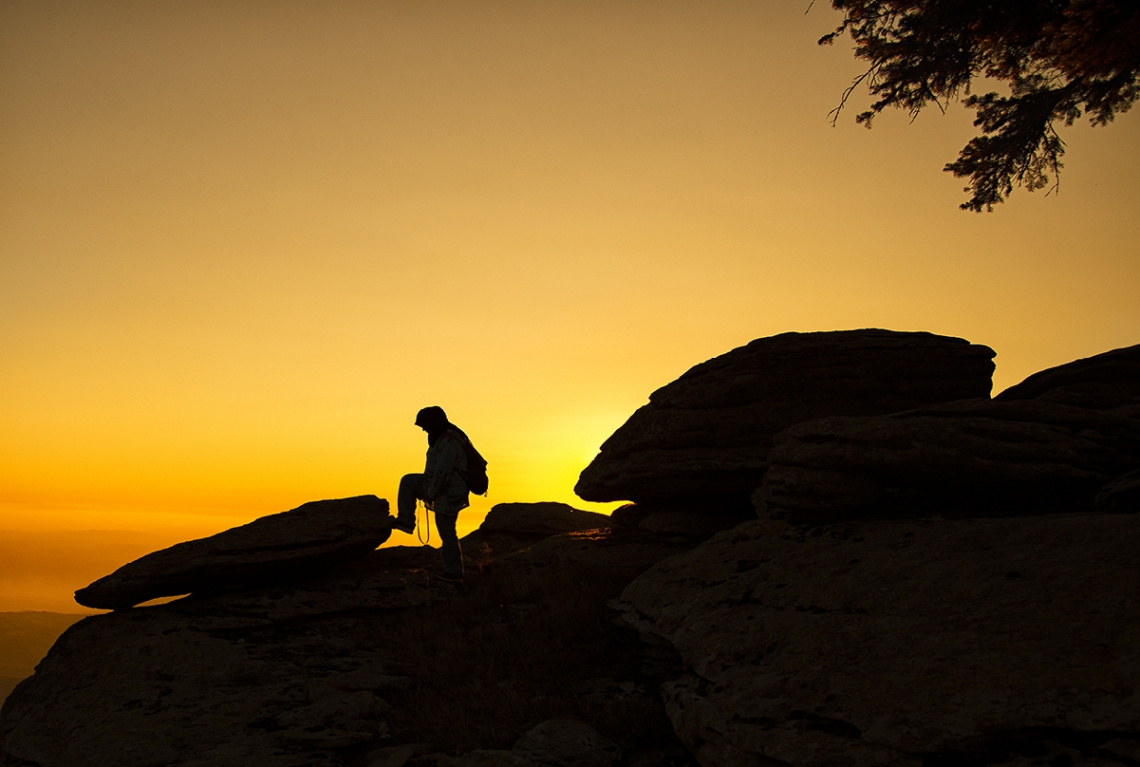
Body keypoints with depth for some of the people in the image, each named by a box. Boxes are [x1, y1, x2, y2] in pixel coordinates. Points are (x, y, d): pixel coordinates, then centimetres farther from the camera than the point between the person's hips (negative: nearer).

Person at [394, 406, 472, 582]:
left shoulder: (450, 443, -27)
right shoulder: (444, 436, 7)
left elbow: (441, 472, -27)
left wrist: (430, 494, -17)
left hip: (448, 494, -10)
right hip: (442, 486, 10)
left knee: (447, 532, -1)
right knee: (407, 481, 13)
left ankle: (454, 573, 9)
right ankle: (406, 522, 14)